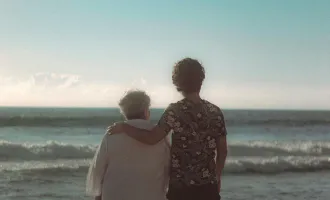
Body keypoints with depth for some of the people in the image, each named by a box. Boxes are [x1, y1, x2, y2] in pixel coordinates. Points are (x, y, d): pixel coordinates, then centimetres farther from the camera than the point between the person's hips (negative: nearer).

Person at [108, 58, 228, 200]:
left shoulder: (175, 111, -10)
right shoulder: (215, 112, 3)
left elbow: (151, 138, -19)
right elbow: (222, 151, 7)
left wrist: (124, 127, -6)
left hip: (181, 187, -3)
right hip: (208, 186, 3)